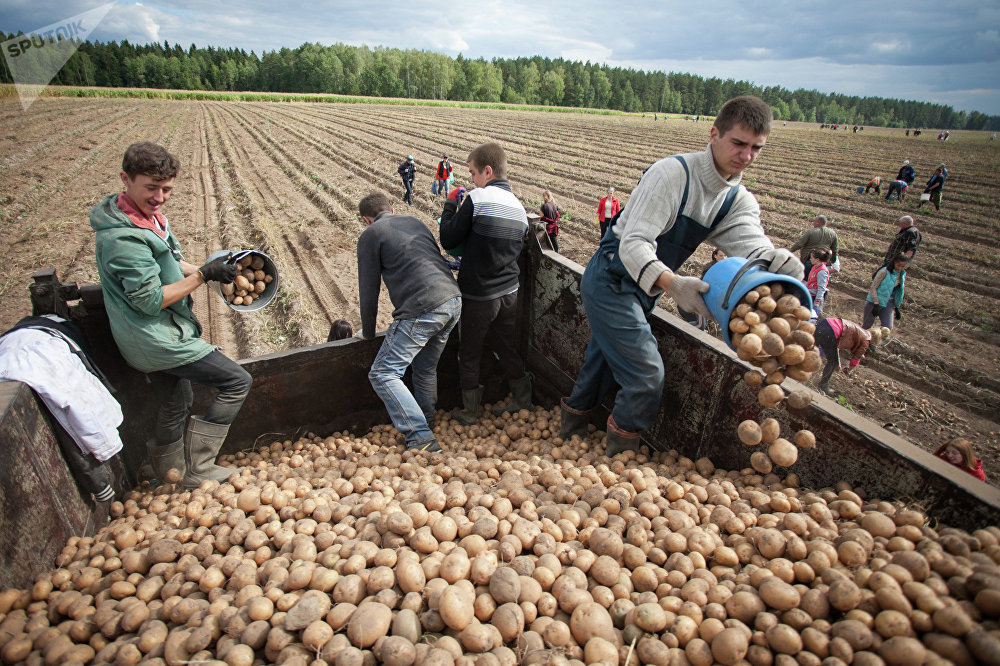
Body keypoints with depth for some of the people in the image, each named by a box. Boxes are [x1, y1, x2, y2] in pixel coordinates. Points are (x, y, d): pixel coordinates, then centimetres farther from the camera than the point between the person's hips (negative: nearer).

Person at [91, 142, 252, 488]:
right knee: (238, 381, -6)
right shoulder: (124, 238, -26)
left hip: (156, 338, 10)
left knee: (176, 403, 24)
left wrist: (209, 270, 2)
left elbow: (167, 263, 17)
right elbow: (151, 300, -25)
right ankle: (197, 468, 5)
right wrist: (204, 275, -23)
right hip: (157, 341, -10)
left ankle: (170, 473, 45)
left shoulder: (147, 214, 5)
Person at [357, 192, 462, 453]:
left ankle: (422, 439, -6)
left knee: (383, 374, -1)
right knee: (426, 369, 22)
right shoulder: (415, 222, 24)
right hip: (454, 301, 8)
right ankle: (426, 424, 33)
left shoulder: (370, 235, 5)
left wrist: (368, 332, 19)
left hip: (422, 311, -8)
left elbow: (369, 291, 5)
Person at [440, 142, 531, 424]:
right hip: (509, 292, 6)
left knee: (469, 353, 11)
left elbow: (449, 240, -11)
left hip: (479, 295, -6)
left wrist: (450, 206, 3)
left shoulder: (477, 199, -16)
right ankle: (523, 398, 33)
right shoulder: (519, 207, 6)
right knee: (506, 347, 22)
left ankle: (469, 411, 23)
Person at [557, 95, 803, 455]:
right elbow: (633, 244, -28)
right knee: (646, 375, -8)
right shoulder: (672, 173, -21)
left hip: (642, 291, 7)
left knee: (603, 360, 20)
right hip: (611, 282, -7)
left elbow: (752, 242, -16)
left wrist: (777, 260, -40)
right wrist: (672, 284, -45)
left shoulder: (739, 201, 3)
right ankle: (620, 452, 16)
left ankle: (572, 427, 41)